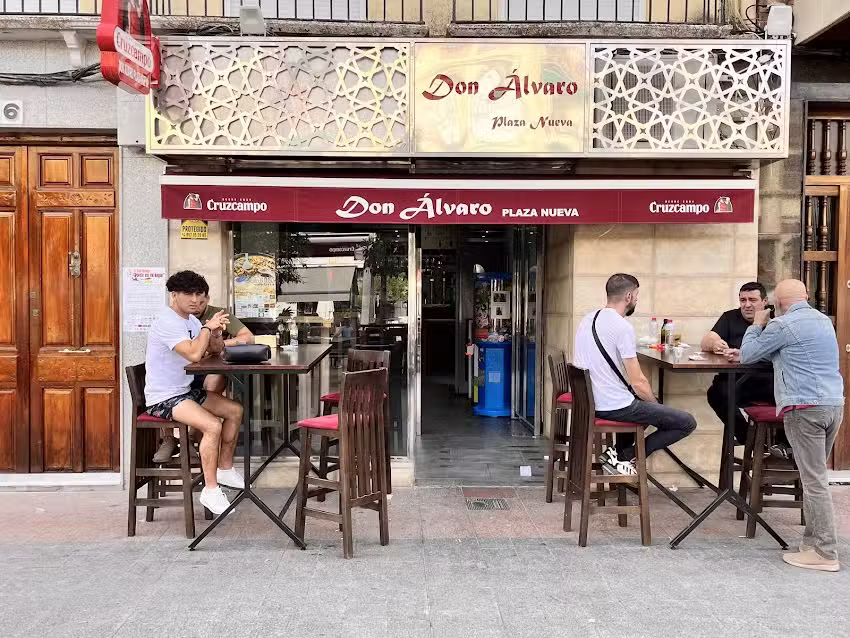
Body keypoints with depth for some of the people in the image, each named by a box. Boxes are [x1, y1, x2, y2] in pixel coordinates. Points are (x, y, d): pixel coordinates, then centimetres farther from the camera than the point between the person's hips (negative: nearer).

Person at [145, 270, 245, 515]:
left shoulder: (190, 319, 11)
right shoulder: (167, 322, -20)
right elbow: (194, 354, -32)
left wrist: (215, 332, -11)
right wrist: (208, 327, -17)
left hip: (185, 390, 10)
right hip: (164, 398, -10)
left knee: (235, 411, 9)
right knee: (212, 426, -27)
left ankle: (225, 468, 22)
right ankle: (210, 490, -14)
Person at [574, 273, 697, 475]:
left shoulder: (588, 320, 8)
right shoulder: (623, 327, -19)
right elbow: (638, 382, -19)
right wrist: (656, 405, 2)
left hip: (590, 402, 9)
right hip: (615, 407, -9)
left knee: (644, 403, 35)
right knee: (687, 423, -2)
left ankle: (621, 451, 21)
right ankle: (624, 457, -2)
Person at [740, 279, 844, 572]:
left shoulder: (783, 325, -10)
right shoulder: (824, 321, 17)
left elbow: (747, 355, 0)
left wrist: (757, 325, 12)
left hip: (805, 408, -8)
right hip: (834, 404, 8)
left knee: (814, 480, -4)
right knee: (815, 475, 15)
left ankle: (825, 554, 1)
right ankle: (814, 540, 20)